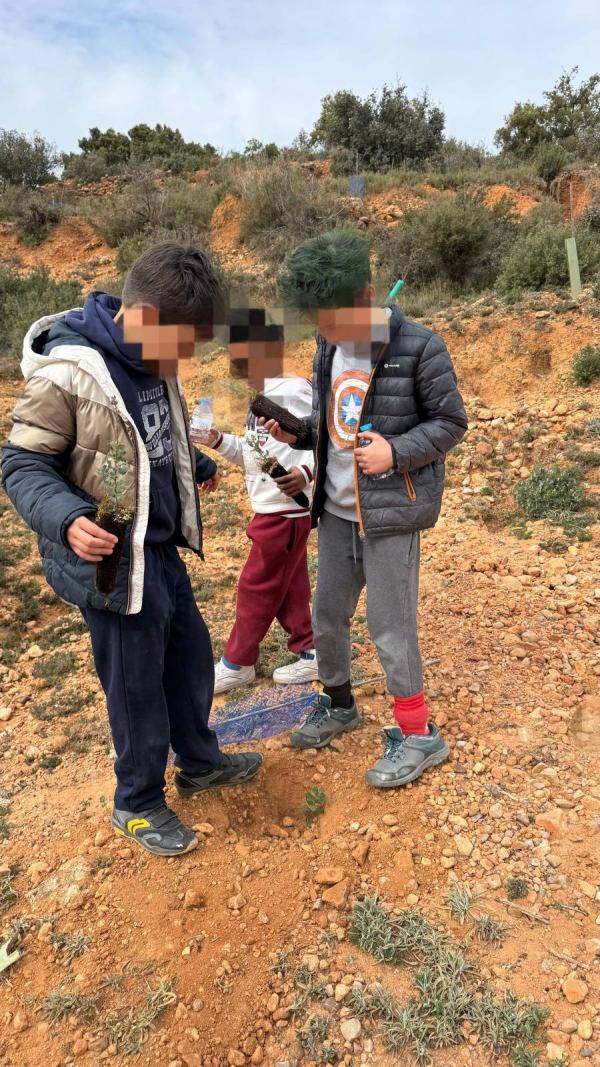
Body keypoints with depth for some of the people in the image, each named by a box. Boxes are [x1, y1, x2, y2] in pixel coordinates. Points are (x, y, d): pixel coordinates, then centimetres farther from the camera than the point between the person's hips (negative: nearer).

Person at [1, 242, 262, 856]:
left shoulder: (151, 359, 1)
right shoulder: (65, 374, -22)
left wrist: (196, 466, 23)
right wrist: (66, 520, -32)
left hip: (159, 548, 8)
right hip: (108, 561, -8)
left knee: (190, 656, 21)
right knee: (136, 686, 8)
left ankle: (200, 762, 47)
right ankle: (137, 804, 35)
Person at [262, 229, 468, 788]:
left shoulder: (418, 348, -14)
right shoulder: (328, 348, 5)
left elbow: (451, 421, -8)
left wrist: (396, 452, -22)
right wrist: (297, 432, -5)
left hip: (391, 511, -6)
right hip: (336, 509, 7)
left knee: (388, 624, -1)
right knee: (327, 614, 16)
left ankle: (418, 733, 19)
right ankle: (337, 704, 40)